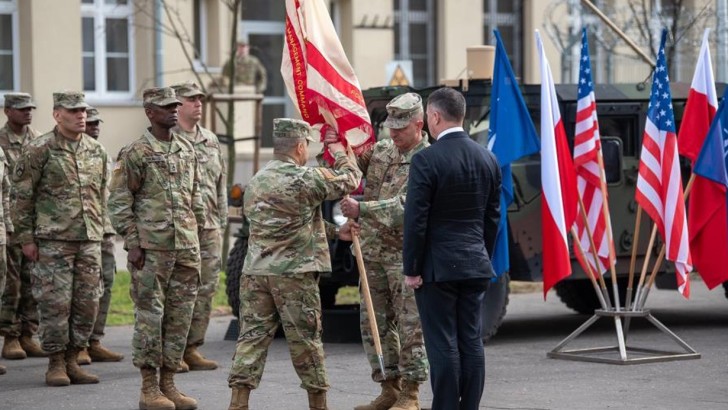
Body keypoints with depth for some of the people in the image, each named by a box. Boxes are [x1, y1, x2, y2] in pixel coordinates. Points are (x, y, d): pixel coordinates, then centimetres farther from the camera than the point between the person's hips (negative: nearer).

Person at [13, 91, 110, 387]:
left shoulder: (96, 151, 11)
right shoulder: (38, 150, -5)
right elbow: (21, 196, -3)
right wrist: (26, 238, -6)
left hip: (90, 240, 5)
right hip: (53, 240, -5)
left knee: (87, 303, 4)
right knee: (56, 303, -5)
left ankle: (72, 361, 14)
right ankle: (56, 364, 6)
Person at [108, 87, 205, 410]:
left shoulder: (187, 150, 13)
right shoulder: (135, 153, -4)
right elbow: (119, 203, -6)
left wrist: (197, 240, 15)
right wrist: (132, 244, -11)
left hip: (186, 249, 6)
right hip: (151, 249, -6)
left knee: (180, 317, 7)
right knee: (150, 316, -3)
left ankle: (168, 383, 14)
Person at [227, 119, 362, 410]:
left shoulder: (256, 182, 12)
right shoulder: (306, 179, -10)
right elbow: (350, 179, -1)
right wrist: (338, 151, 21)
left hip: (255, 272, 5)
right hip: (294, 275, -5)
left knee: (252, 336, 4)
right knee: (306, 340, 5)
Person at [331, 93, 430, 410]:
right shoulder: (380, 150, 10)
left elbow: (405, 207, -23)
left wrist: (361, 210, -29)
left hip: (407, 255, -7)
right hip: (373, 252, 7)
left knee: (410, 325, -3)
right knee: (374, 324, 10)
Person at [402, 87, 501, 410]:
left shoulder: (426, 160, -13)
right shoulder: (488, 159, 7)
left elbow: (415, 220, -13)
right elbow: (492, 217, 12)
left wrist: (411, 269, -7)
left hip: (437, 266, -6)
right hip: (476, 265, 6)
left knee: (443, 345, -2)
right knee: (471, 342, 8)